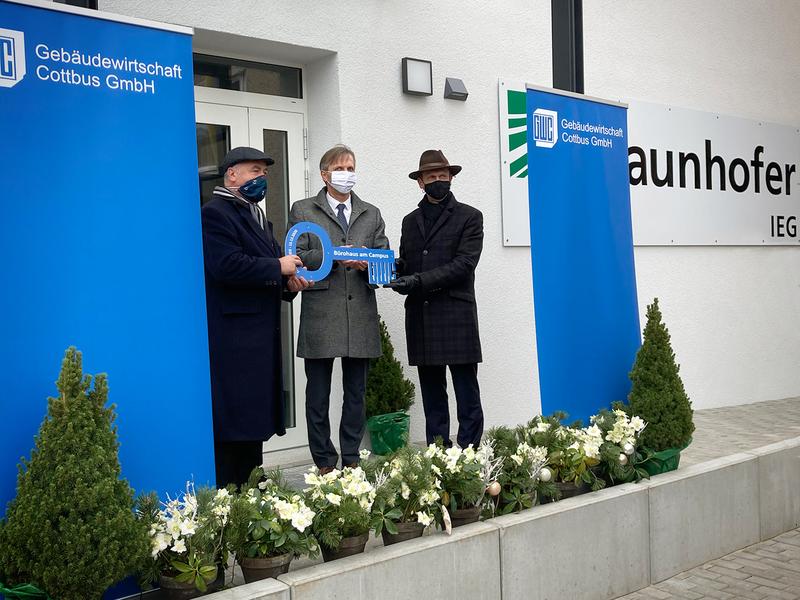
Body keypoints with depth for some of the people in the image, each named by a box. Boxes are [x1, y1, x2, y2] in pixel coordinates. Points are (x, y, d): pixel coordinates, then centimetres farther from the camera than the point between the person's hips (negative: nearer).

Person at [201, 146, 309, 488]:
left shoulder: (257, 217, 22)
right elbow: (226, 266, -22)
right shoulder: (215, 214, -8)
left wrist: (289, 283, 7)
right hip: (232, 338, -10)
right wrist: (278, 268, -15)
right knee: (233, 423, -8)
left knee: (255, 419, 13)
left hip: (260, 335, 10)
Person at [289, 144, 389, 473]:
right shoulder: (303, 210, 7)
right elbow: (297, 256, -3)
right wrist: (334, 256, -16)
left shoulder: (371, 214, 17)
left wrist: (367, 264, -12)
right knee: (318, 394, 3)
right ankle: (325, 463, 13)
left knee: (356, 393, 9)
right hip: (320, 314, -3)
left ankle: (351, 460, 19)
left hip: (361, 315, 3)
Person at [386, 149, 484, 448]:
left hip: (457, 319, -4)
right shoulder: (410, 221, 19)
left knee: (467, 398, -1)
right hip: (421, 321, 5)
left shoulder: (469, 217, 3)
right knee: (432, 399, 8)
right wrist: (396, 270, -6)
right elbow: (405, 267, 18)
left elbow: (463, 265, -8)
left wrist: (419, 281, -17)